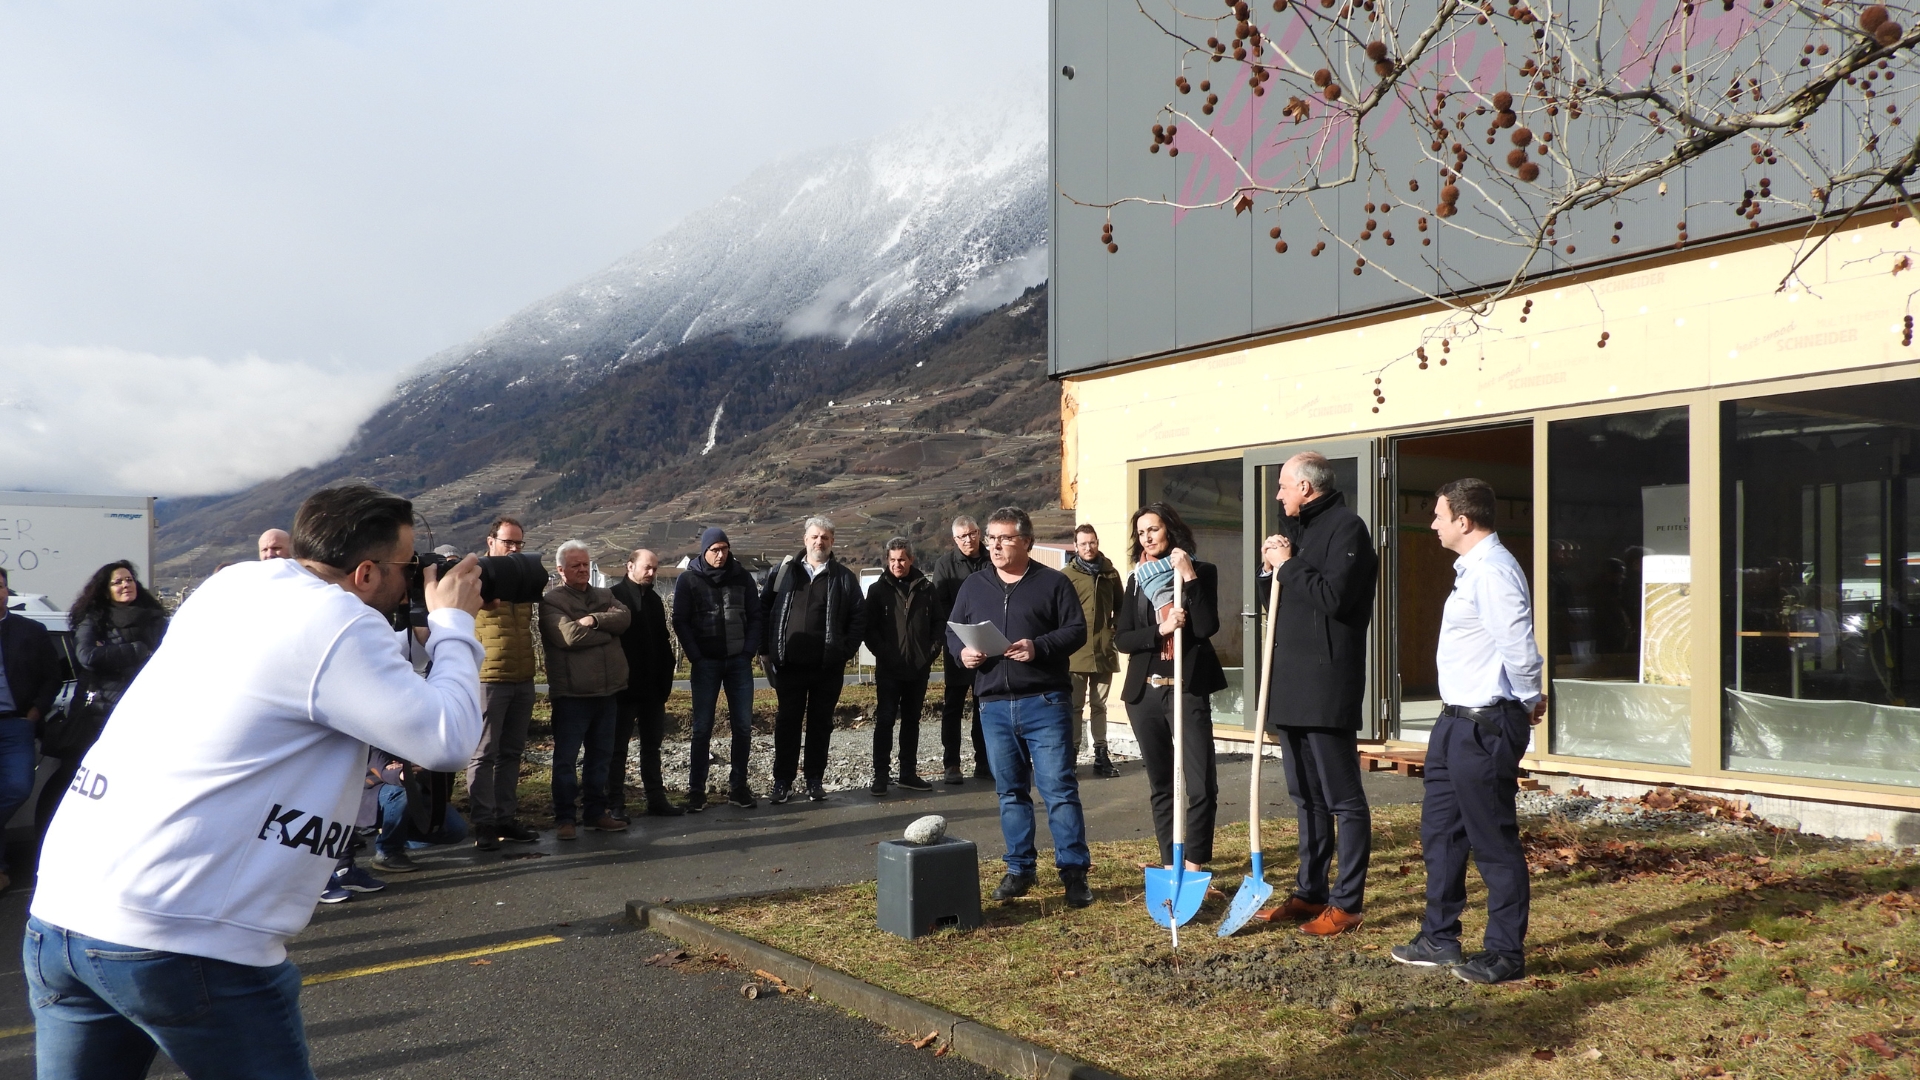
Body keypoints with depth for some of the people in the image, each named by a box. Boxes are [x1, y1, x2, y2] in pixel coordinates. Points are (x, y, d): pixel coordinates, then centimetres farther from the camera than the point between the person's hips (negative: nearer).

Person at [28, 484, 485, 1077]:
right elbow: (448, 738, -11)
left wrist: (431, 624, 20)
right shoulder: (340, 621, -12)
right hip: (183, 940, -8)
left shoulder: (232, 583, 11)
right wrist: (453, 622, 3)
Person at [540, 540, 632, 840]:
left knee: (600, 754, 13)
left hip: (605, 690, 6)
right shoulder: (551, 602, -4)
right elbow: (570, 636, -19)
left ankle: (596, 811, 23)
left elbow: (624, 618, -4)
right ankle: (564, 817, 7)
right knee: (566, 757, 0)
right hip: (571, 693, -6)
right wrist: (607, 629, -7)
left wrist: (595, 620, -19)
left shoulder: (604, 596, 15)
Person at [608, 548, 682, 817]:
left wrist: (665, 679, 9)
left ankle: (656, 799, 16)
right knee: (618, 746, 1)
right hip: (624, 686, -7)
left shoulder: (653, 599, 13)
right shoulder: (612, 596, -8)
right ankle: (616, 803, 5)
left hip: (652, 687, 7)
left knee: (652, 744, 11)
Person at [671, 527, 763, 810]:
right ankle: (696, 790, 6)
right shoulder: (689, 580, 0)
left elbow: (755, 615, 7)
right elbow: (680, 622, 0)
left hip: (739, 660, 2)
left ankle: (738, 786, 12)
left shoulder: (742, 576, 4)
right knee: (702, 728, 0)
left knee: (743, 726, 2)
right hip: (705, 663, -2)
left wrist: (749, 650, -3)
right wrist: (695, 656, -7)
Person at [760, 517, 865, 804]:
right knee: (787, 723, 5)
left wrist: (846, 651, -5)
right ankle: (782, 782, 11)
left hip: (828, 666, 0)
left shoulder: (844, 577, 4)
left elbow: (859, 616, 3)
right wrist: (766, 650, 2)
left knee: (821, 723, 8)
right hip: (789, 663, 0)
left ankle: (815, 781, 17)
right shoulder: (783, 572, 5)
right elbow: (765, 610, 7)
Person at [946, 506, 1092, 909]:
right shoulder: (973, 587, 13)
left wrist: (1039, 647, -19)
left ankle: (1074, 871, 2)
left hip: (1044, 702, -4)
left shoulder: (1053, 583, 1)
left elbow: (1076, 630, -4)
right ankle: (1019, 869, 21)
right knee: (1010, 791, 11)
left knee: (1059, 787, -5)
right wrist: (962, 651, -6)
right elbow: (952, 631, 16)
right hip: (994, 705, 4)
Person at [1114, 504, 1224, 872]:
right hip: (1144, 691, 4)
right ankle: (1169, 862, 18)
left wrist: (1190, 578, -17)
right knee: (1160, 785, 11)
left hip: (1188, 689, -4)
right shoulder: (1138, 579, 11)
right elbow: (1122, 638, 3)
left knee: (1201, 784, -10)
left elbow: (1207, 627, -13)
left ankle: (1194, 863, -1)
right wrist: (1160, 631, -13)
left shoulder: (1202, 571, 1)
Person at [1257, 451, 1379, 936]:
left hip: (1325, 686, -10)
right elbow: (1274, 599, 22)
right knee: (1306, 797, 15)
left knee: (1343, 800, -2)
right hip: (1291, 683, 10)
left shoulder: (1346, 527, -10)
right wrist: (1272, 566, 4)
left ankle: (1347, 902, 4)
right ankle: (1310, 893, 24)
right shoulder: (1297, 529, 19)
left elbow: (1334, 596, -22)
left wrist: (1288, 566, -12)